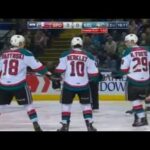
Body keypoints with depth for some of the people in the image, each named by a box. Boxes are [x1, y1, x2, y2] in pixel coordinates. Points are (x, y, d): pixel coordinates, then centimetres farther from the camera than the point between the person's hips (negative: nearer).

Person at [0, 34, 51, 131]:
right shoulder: (25, 53, -1)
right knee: (28, 104, 8)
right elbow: (37, 66, -3)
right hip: (19, 85, -4)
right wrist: (48, 73, 5)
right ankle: (36, 126, 5)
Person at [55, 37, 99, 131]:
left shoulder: (66, 55, -2)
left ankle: (65, 126, 10)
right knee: (86, 104, 14)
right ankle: (90, 125, 8)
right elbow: (93, 73, 2)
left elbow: (60, 70, -4)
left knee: (66, 104, 12)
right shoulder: (88, 56, 1)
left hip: (69, 85, -1)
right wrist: (97, 77, 22)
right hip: (83, 85, 1)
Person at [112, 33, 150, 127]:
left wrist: (118, 74, 8)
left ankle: (142, 118, -3)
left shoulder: (128, 52, -10)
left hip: (134, 80, -5)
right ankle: (138, 117, 22)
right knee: (139, 99, 18)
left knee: (135, 99, 4)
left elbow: (124, 69, -8)